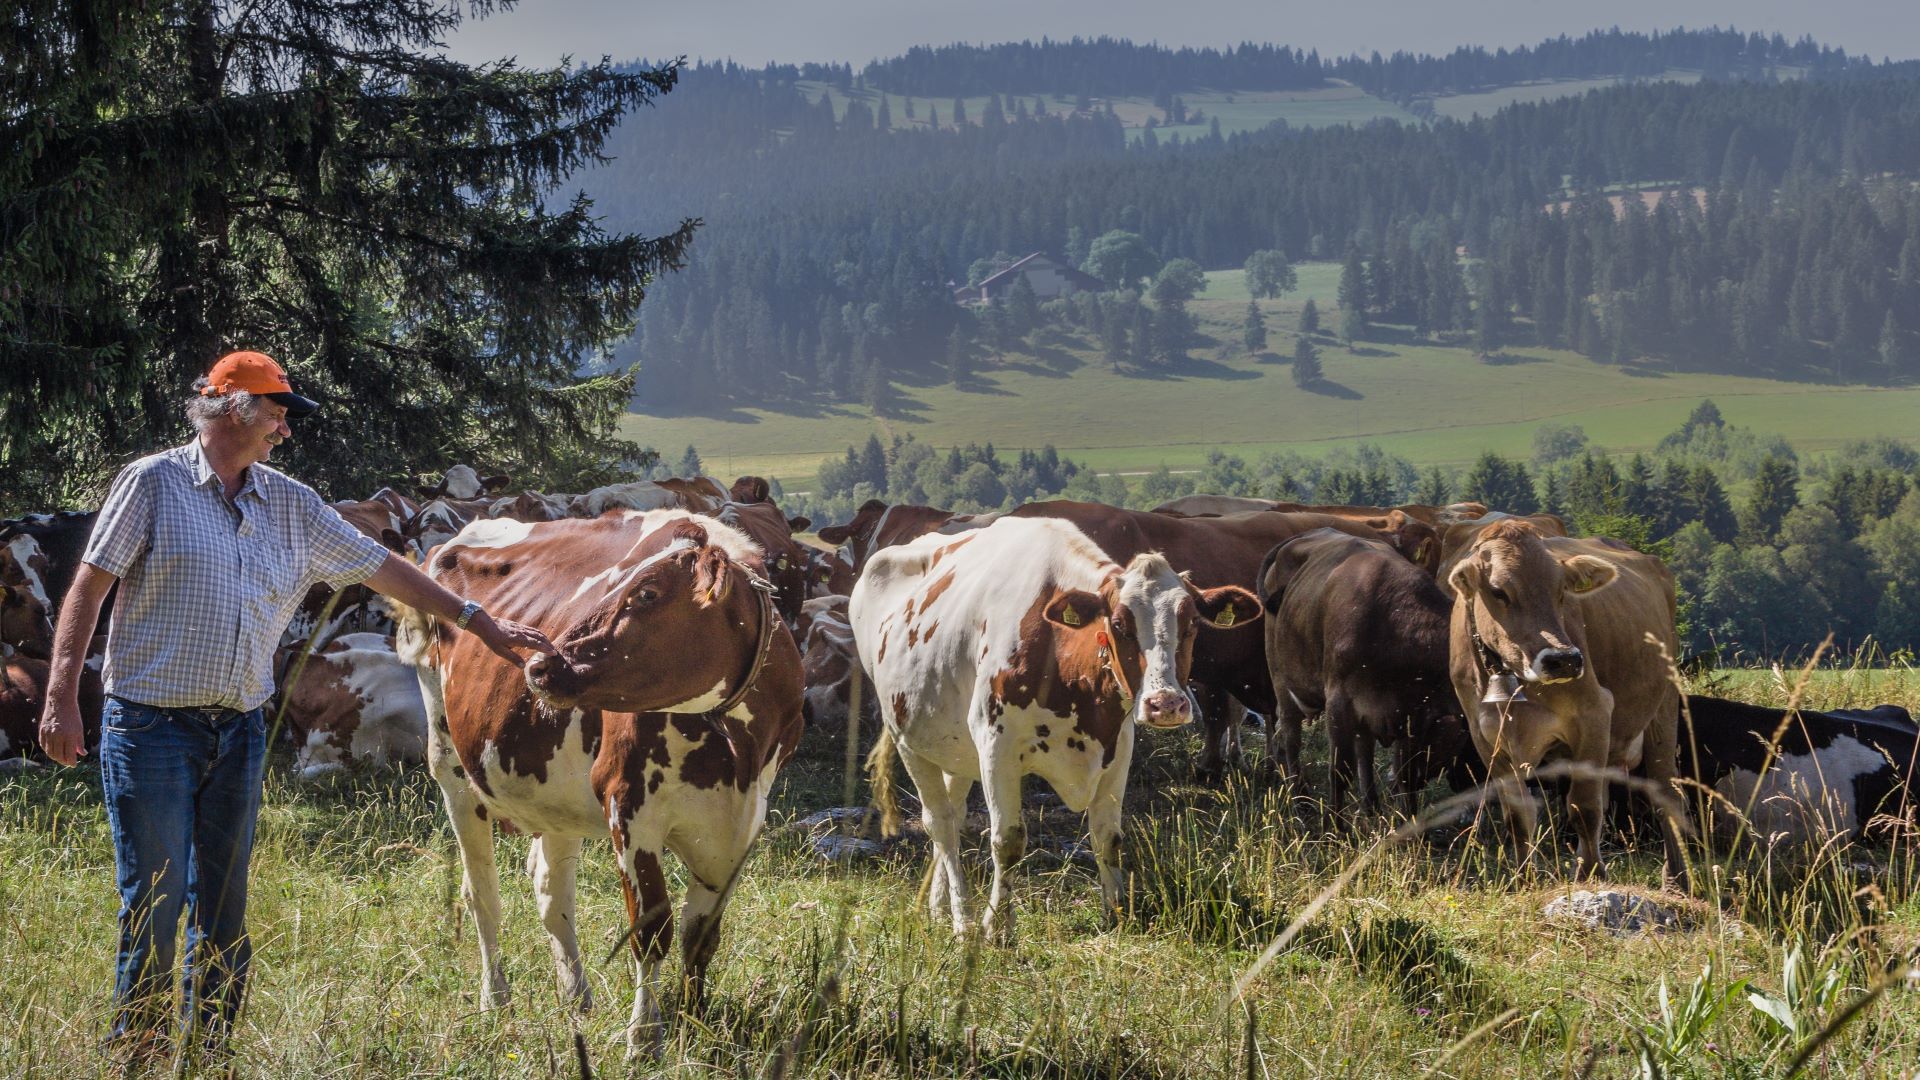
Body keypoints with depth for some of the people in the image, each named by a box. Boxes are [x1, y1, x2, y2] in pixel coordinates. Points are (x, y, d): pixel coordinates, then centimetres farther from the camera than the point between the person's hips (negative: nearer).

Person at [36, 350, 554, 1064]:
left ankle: (209, 1058, 14)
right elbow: (90, 586, -5)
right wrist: (62, 699, -12)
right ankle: (138, 1058, 4)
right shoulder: (154, 484, -4)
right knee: (155, 902, -5)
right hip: (152, 727, -5)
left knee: (225, 910, 7)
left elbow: (380, 568, 18)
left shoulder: (291, 505, 11)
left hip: (240, 730, 5)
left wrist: (478, 622, 18)